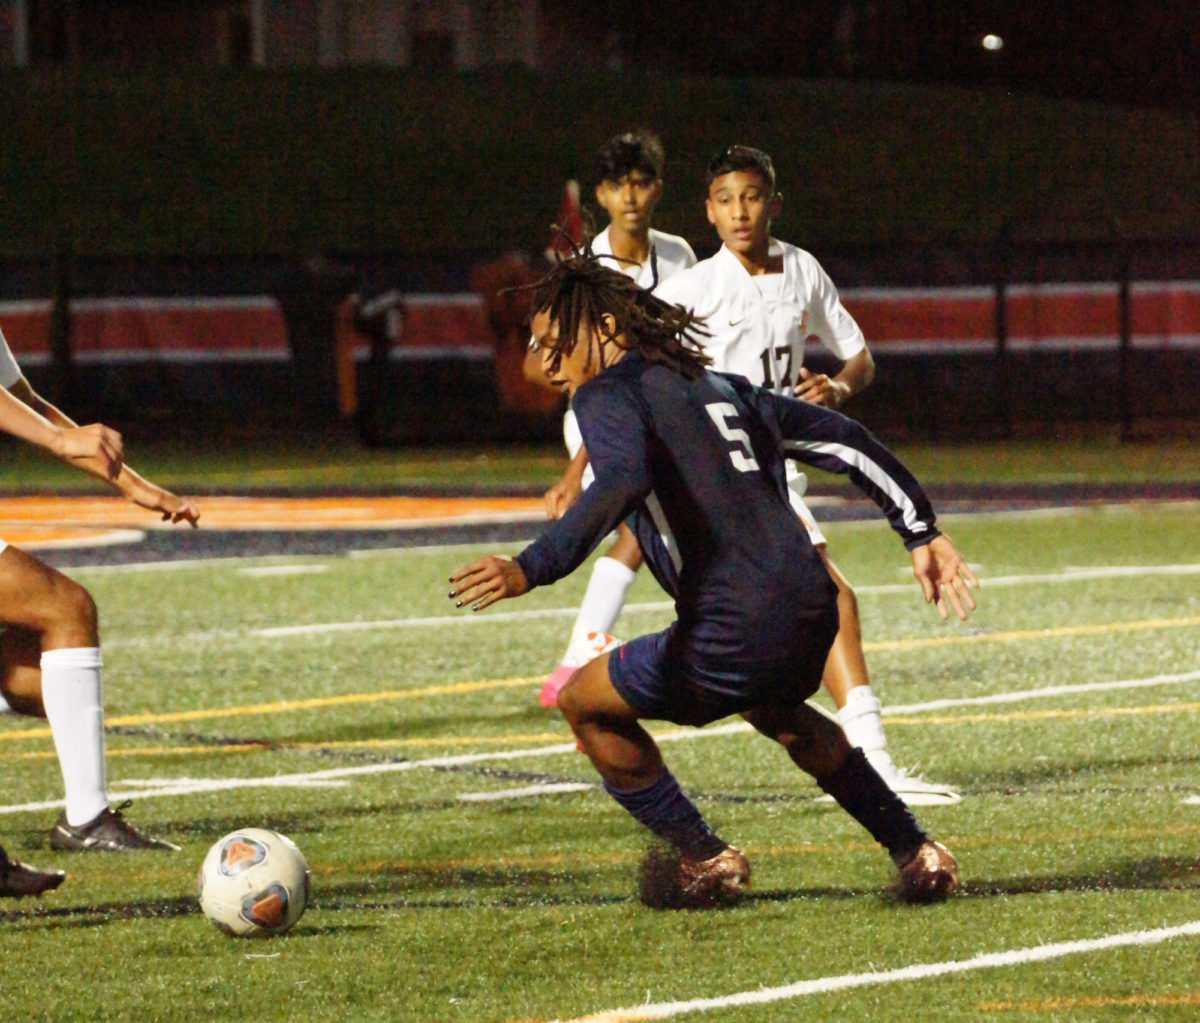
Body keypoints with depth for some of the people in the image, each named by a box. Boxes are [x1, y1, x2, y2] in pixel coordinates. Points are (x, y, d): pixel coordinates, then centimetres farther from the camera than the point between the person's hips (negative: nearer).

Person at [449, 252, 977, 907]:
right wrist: (922, 534, 29)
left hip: (733, 635, -8)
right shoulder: (717, 386, 22)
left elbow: (621, 485, -24)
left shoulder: (608, 394, -1)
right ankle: (915, 851, 38)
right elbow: (843, 441, 24)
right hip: (811, 615, 8)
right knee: (776, 711, 40)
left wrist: (529, 570, -33)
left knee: (586, 702, 14)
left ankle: (703, 860, 19)